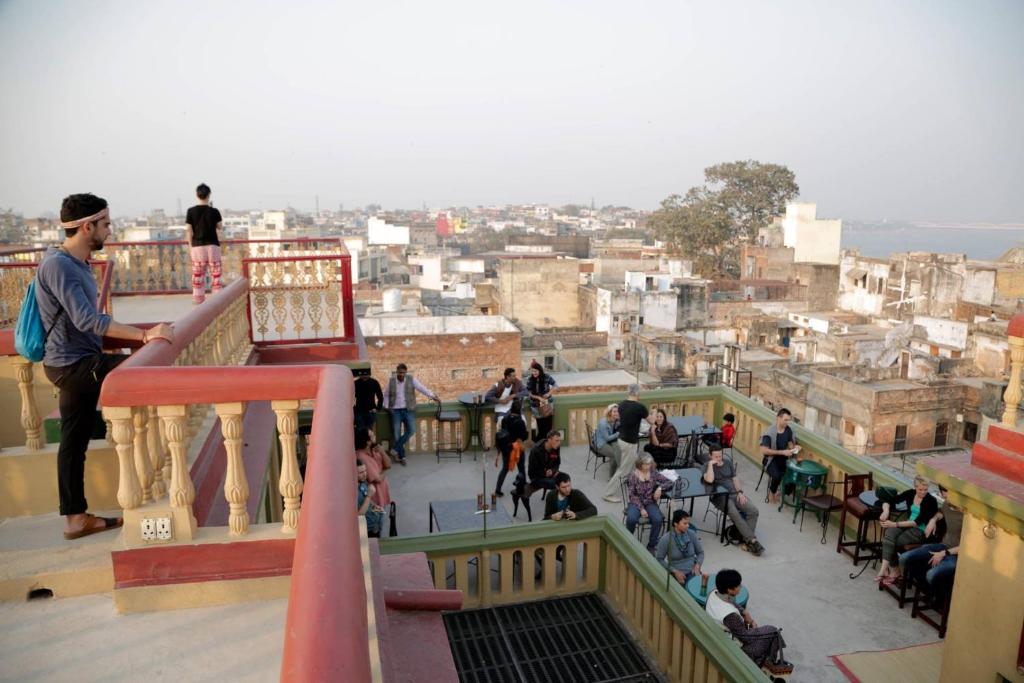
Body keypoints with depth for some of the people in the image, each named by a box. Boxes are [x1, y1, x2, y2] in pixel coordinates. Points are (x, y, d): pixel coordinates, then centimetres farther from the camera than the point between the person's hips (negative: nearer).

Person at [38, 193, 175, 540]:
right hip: (71, 364, -9)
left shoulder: (76, 264, 12)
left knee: (74, 443, 12)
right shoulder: (57, 265, -19)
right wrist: (144, 335, -35)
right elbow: (87, 320, -30)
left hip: (77, 364, 9)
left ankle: (75, 518, 20)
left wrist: (140, 332, 14)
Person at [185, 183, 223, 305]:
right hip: (212, 245, -1)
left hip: (197, 245, 2)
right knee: (215, 273, 5)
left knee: (198, 273, 10)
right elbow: (219, 227, 7)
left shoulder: (191, 211, -3)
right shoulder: (214, 211, -7)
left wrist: (191, 245, 7)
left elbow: (189, 230, -2)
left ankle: (198, 297, 14)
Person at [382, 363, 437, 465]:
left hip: (408, 409, 0)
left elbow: (421, 388, -11)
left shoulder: (411, 379, -4)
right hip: (395, 411, 1)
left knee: (411, 430, -15)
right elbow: (387, 395, 13)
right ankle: (401, 456, 10)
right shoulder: (391, 381, 0)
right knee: (397, 434, 0)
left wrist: (432, 396, -20)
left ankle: (395, 448, 0)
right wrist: (386, 406, 3)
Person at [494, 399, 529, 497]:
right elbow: (524, 436, -16)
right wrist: (527, 432, 6)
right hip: (516, 447, -4)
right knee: (521, 469, 16)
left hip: (505, 446, 4)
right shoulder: (520, 421, -21)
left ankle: (497, 489, 12)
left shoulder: (505, 419, -5)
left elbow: (501, 431, 1)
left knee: (505, 468, 16)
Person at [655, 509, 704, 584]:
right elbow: (659, 559, -3)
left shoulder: (692, 534, -2)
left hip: (692, 571, 3)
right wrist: (675, 571, -11)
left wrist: (697, 566, -6)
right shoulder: (666, 539, -12)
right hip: (676, 573, -3)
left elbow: (700, 552, 12)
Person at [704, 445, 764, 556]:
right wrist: (711, 464, -15)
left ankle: (747, 540, -20)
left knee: (753, 510, -20)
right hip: (720, 497, -5)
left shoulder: (728, 463, 16)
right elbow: (709, 480, -18)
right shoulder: (707, 466, 1)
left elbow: (735, 478, 15)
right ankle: (753, 540, -29)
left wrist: (740, 492, 0)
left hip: (734, 494, 5)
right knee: (735, 515, -31)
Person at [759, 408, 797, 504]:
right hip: (771, 458, -5)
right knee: (777, 476, -32)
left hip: (783, 458, 5)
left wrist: (793, 448, -9)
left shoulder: (788, 430, -1)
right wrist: (782, 452, -25)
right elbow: (764, 450, -23)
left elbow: (790, 443, 15)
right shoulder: (770, 432, -20)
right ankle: (772, 492, 1)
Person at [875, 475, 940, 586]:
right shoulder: (910, 493, 1)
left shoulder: (931, 501, -15)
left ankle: (894, 572, -13)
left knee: (890, 541, -24)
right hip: (908, 525, 5)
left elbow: (917, 522, -20)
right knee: (889, 533, -27)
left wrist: (895, 524, -24)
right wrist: (886, 511, -18)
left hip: (921, 531, -5)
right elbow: (888, 502, 5)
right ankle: (885, 570, -27)